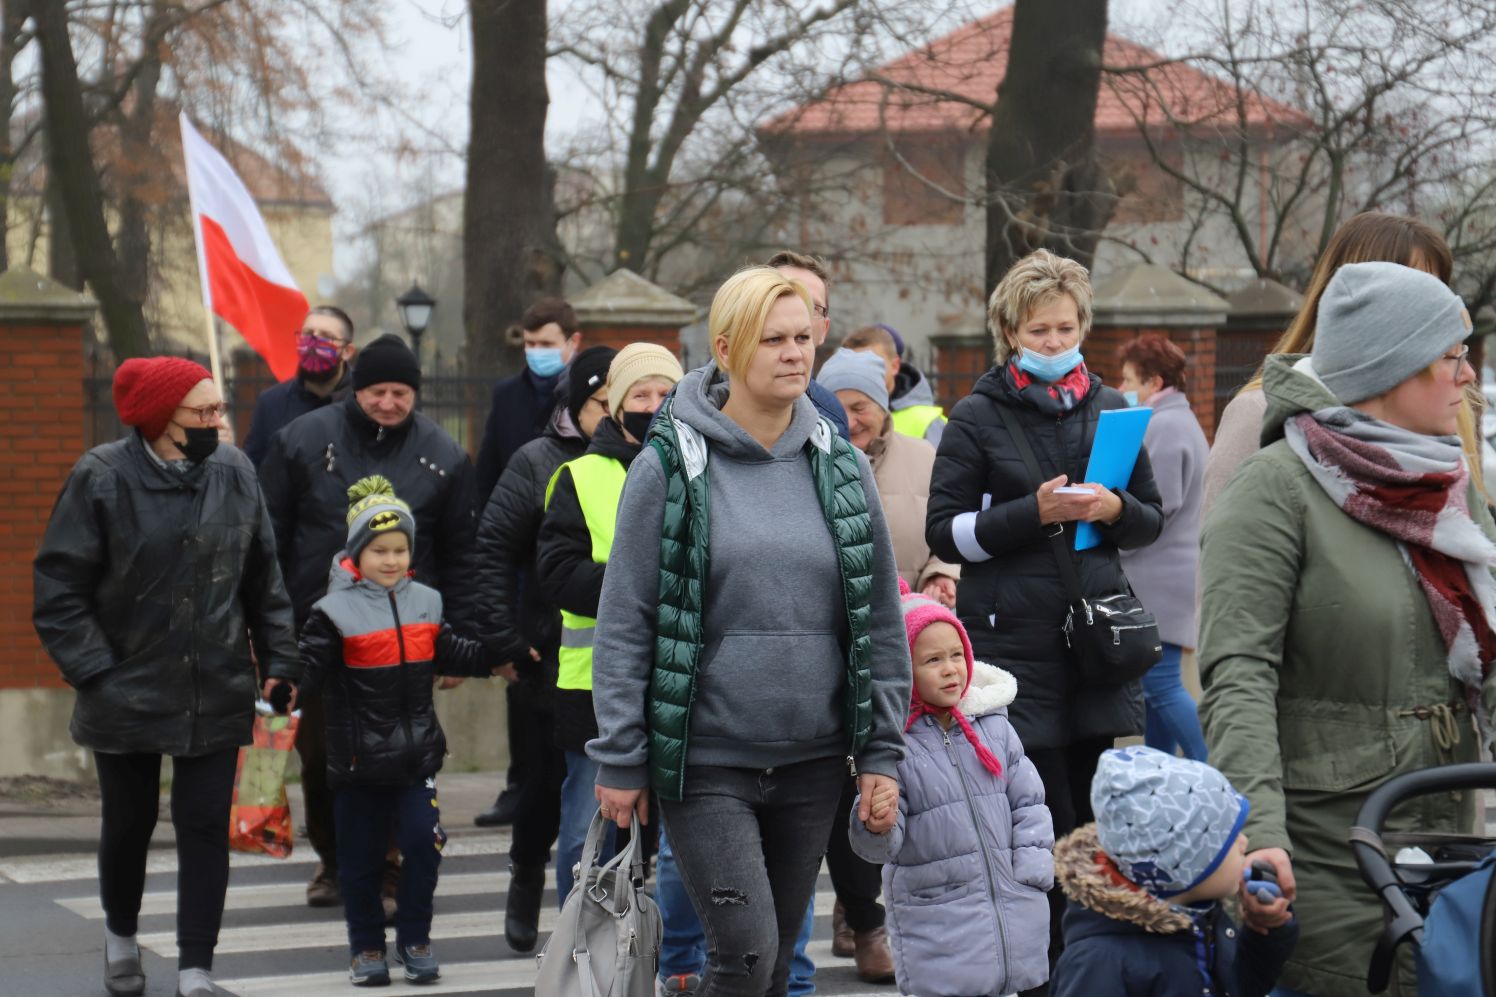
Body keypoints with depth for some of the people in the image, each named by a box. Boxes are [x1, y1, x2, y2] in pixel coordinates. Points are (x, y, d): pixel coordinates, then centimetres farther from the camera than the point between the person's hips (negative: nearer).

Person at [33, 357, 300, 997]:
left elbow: (263, 578, 8)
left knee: (206, 826, 0)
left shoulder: (234, 473, -1)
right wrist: (94, 672, -13)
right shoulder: (103, 479, -11)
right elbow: (57, 588, -8)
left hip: (216, 697, 2)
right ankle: (120, 933, 40)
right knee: (130, 823, 14)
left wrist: (278, 659, 4)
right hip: (127, 695, -2)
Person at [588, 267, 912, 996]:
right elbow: (624, 624, -4)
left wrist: (883, 748, 4)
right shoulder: (671, 465, -5)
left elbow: (881, 619, 9)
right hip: (706, 761, -4)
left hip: (811, 759, 4)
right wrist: (619, 762, -6)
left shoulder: (841, 467, 6)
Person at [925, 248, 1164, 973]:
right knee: (1044, 822, -7)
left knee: (1089, 813, 5)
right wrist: (1035, 513, -14)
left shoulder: (1109, 410, 13)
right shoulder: (978, 416, 2)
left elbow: (1154, 520, 17)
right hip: (1014, 639, -4)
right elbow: (945, 531, -2)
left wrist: (1114, 510, -5)